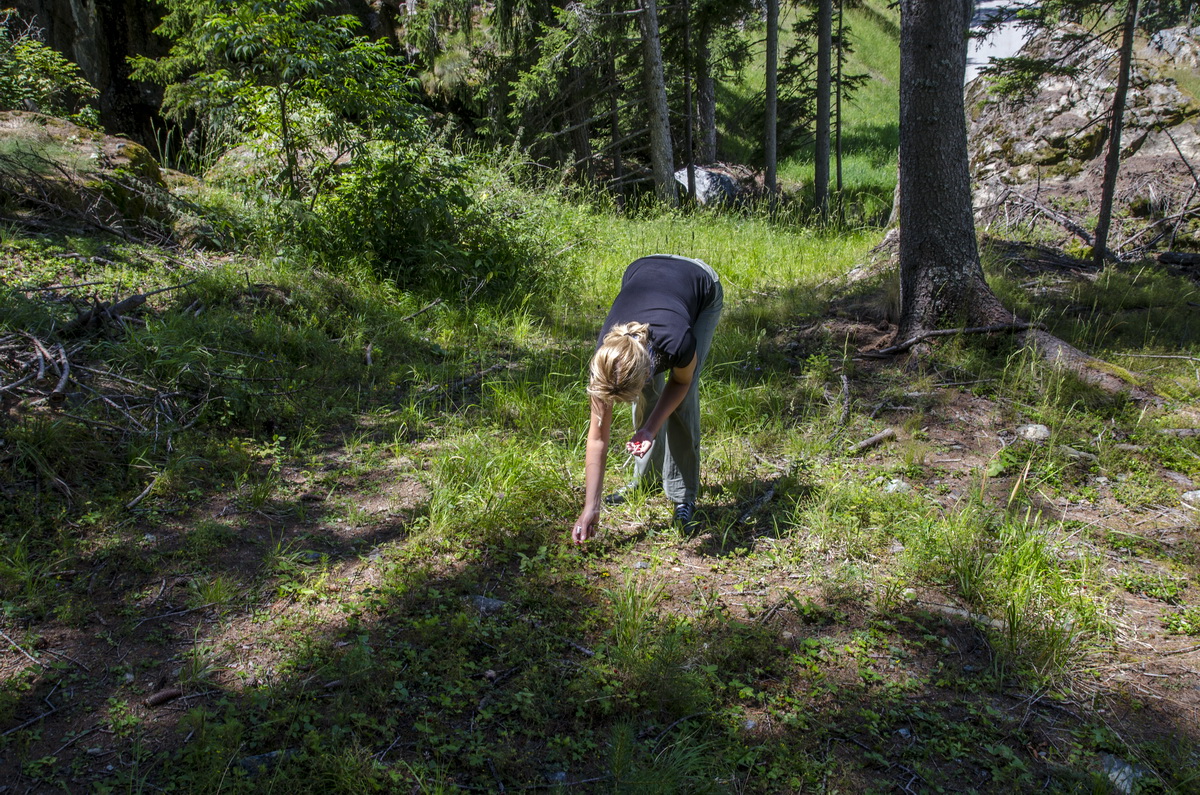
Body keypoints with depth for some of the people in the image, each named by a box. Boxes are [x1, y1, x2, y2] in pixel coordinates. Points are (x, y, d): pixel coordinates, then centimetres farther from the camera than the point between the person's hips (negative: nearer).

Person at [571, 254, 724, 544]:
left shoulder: (677, 344, -43)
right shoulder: (607, 358, -33)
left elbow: (680, 382, -15)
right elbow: (598, 436, -23)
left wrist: (651, 428, -25)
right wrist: (590, 508, -22)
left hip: (703, 289, -2)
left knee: (683, 397, -12)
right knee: (647, 395, -6)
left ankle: (684, 495, -1)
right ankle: (645, 478, 15)